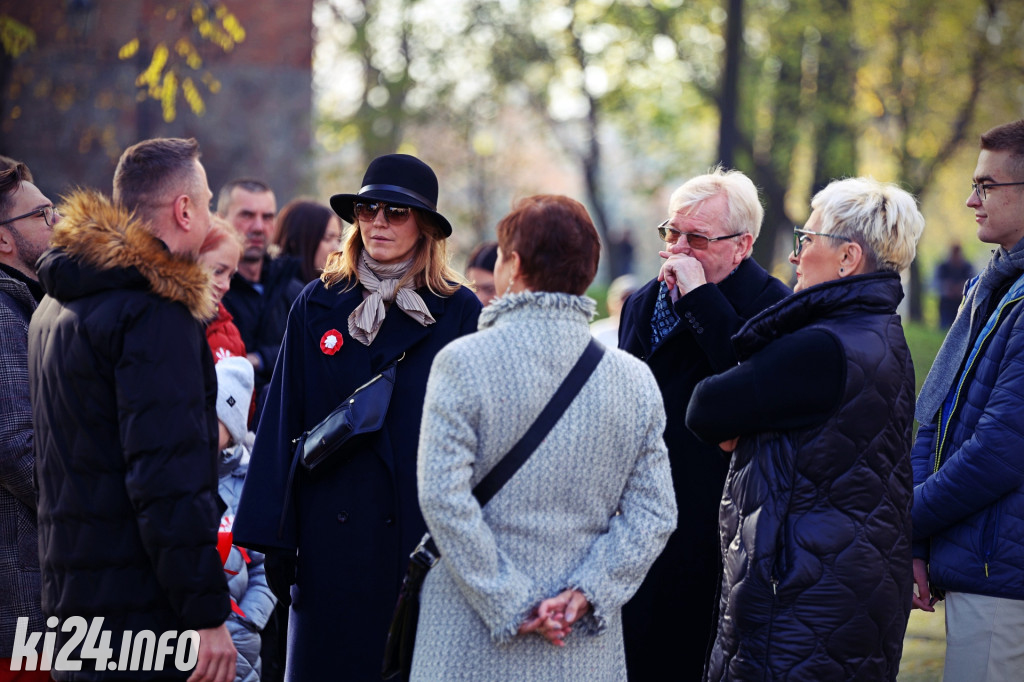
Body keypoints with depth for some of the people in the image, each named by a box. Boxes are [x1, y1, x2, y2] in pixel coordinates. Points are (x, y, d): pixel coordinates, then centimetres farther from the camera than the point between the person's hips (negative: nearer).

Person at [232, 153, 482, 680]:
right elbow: (283, 420, 5)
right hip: (331, 533, 1)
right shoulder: (318, 305, 6)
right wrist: (273, 537, 0)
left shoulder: (459, 312, 1)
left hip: (425, 533, -1)